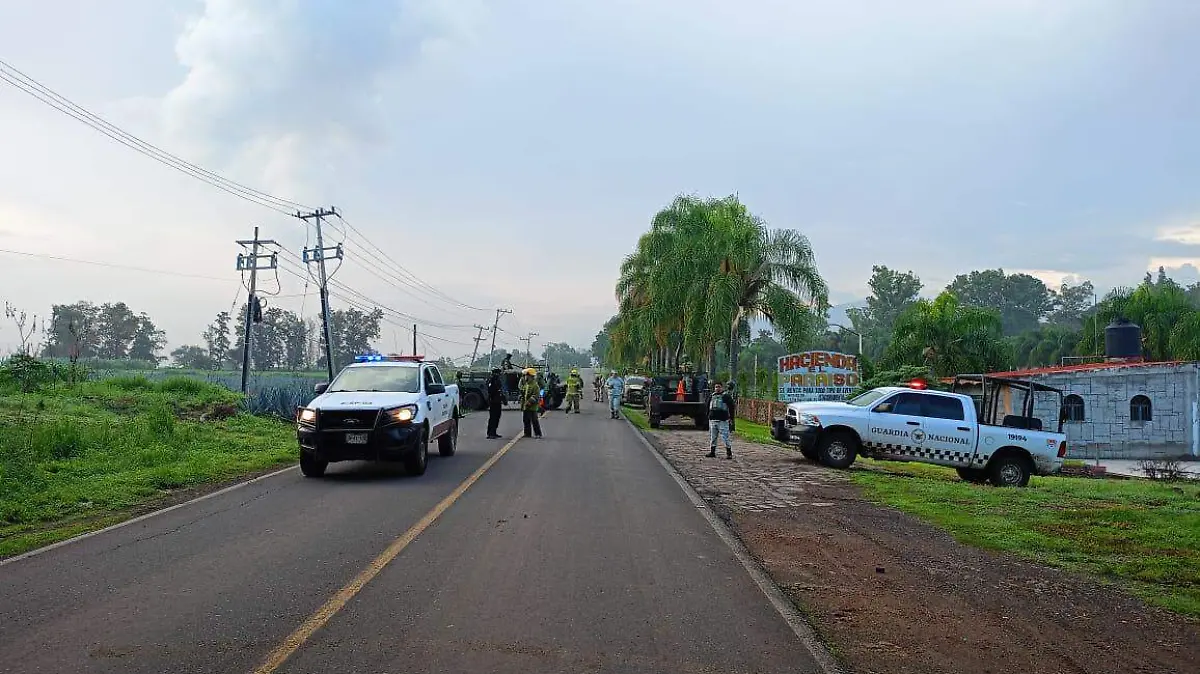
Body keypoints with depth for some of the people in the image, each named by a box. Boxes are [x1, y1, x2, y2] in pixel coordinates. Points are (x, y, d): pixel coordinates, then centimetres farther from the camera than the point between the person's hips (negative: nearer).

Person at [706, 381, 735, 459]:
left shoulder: (726, 396, -2)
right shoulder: (712, 396, 14)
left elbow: (731, 407, -3)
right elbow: (708, 407, 24)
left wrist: (731, 417, -7)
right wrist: (708, 416, 17)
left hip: (723, 420, -6)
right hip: (712, 420, 6)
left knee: (725, 437, -8)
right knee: (712, 437, 10)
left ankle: (729, 453, -2)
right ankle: (712, 452, 19)